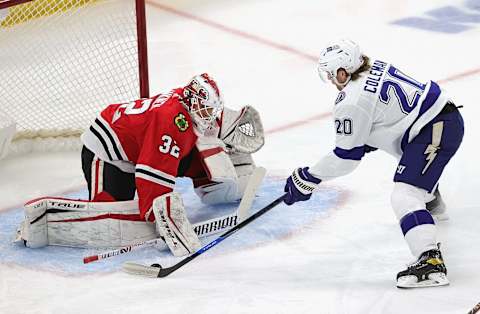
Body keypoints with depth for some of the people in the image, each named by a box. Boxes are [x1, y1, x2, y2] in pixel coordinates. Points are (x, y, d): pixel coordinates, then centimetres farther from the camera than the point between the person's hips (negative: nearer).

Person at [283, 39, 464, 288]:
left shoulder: (351, 103, -17)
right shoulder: (374, 67, 9)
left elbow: (346, 157, -10)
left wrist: (308, 179, -2)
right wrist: (362, 141, 28)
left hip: (434, 133, -11)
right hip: (448, 115, 11)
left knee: (404, 196, -18)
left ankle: (430, 261, -35)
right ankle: (431, 201, 70)